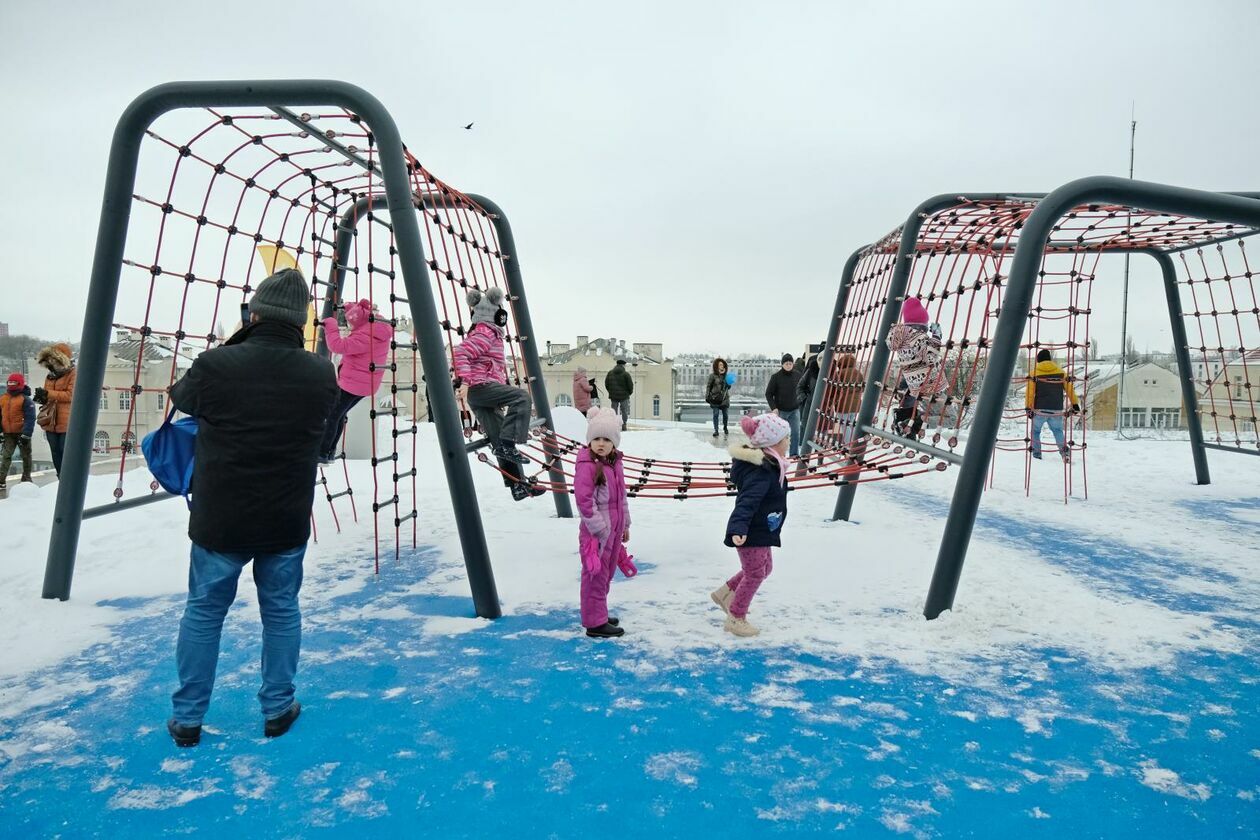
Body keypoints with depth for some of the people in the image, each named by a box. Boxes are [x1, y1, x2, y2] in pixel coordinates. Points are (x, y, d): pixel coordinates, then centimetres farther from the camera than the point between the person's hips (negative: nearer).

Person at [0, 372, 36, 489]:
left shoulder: (26, 400, -11)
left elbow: (30, 418, -15)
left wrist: (26, 435, -20)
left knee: (26, 456, 9)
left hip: (22, 433, -4)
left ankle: (26, 478, 21)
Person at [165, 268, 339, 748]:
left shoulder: (215, 366, -16)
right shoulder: (321, 375, -10)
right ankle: (278, 710, 27)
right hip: (287, 521, 1)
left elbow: (182, 399, 7)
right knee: (281, 611, 17)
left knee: (203, 613, 15)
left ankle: (187, 719, 26)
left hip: (219, 518, -1)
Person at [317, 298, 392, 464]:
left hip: (351, 383, -10)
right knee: (339, 415, 20)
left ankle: (322, 453, 6)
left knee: (331, 416, 2)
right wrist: (353, 308, 15)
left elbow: (338, 346, -30)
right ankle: (330, 451, 26)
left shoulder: (364, 336, -28)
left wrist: (331, 326, -16)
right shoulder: (379, 329, 1)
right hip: (365, 385, 10)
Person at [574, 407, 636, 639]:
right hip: (596, 531, -8)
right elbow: (584, 501, -21)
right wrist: (600, 529, -20)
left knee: (606, 573, 18)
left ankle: (598, 613, 33)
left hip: (614, 528, 8)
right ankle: (595, 623, 10)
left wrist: (625, 525, 20)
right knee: (596, 574, 0)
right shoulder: (587, 466, -18)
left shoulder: (615, 464, 9)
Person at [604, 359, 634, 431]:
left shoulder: (610, 373, 4)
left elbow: (606, 384, 8)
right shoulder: (626, 374, -10)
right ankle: (623, 425, 1)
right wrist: (629, 392, 9)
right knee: (624, 411, 6)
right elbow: (630, 385, -9)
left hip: (613, 396, 4)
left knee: (614, 410, 11)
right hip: (624, 396, -4)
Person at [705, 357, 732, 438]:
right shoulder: (713, 376, -1)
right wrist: (707, 396, -6)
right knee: (716, 414, -5)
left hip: (724, 398, 3)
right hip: (715, 398, -3)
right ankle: (715, 430, -1)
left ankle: (725, 428, 28)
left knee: (725, 414, 6)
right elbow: (708, 386, 1)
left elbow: (728, 387, 18)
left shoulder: (726, 375, 10)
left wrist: (729, 384, -4)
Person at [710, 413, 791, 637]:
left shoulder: (767, 466, 4)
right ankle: (736, 618, 18)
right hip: (752, 534, -10)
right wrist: (738, 528, -54)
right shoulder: (761, 473, -29)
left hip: (760, 531, 10)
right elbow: (747, 502, -41)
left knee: (764, 567, 24)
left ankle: (725, 593, 35)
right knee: (755, 573, 3)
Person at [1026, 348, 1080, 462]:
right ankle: (1064, 449, -2)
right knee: (1058, 431, 19)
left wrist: (1028, 408, -9)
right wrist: (1075, 404, 13)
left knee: (1035, 431, 12)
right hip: (1056, 410, 2)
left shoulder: (1035, 372, -3)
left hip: (1039, 410, -2)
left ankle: (1036, 455, 6)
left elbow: (1030, 391, -9)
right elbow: (1069, 389, 6)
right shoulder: (1060, 372, 5)